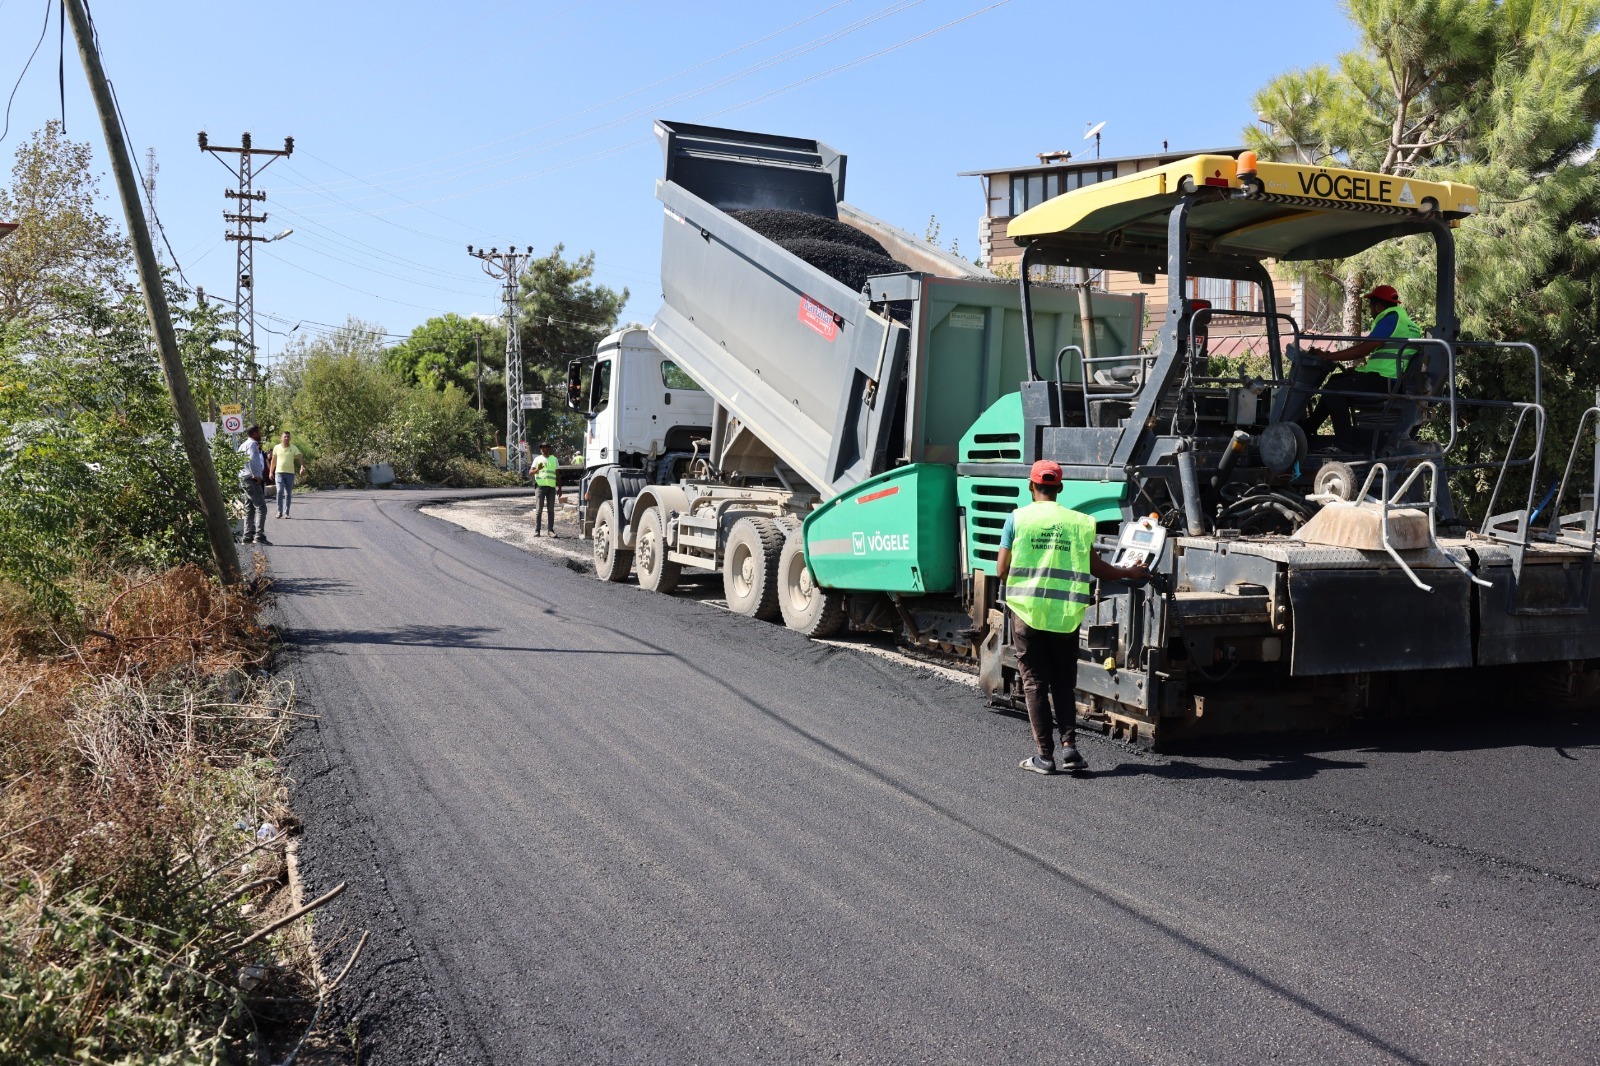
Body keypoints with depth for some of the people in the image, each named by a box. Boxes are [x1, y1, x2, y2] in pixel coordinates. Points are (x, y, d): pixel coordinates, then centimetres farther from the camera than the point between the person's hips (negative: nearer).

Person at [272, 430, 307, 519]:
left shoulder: (294, 448, 2)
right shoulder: (276, 447, 6)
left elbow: (300, 457, -10)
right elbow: (273, 460, 13)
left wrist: (302, 466, -29)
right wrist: (271, 472, 12)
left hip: (290, 473, 0)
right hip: (279, 472, 0)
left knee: (288, 494, 3)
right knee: (280, 491, -14)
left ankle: (286, 513, 9)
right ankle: (279, 512, -9)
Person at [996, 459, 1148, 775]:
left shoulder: (1018, 518, -2)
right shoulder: (1079, 522, 2)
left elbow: (1001, 571, -3)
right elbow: (1097, 568, 7)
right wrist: (1131, 573, 25)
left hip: (1027, 610, -1)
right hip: (1065, 615, 2)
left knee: (1035, 683, 6)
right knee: (1063, 683, 14)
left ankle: (1045, 755, 5)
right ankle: (1069, 746, 1)